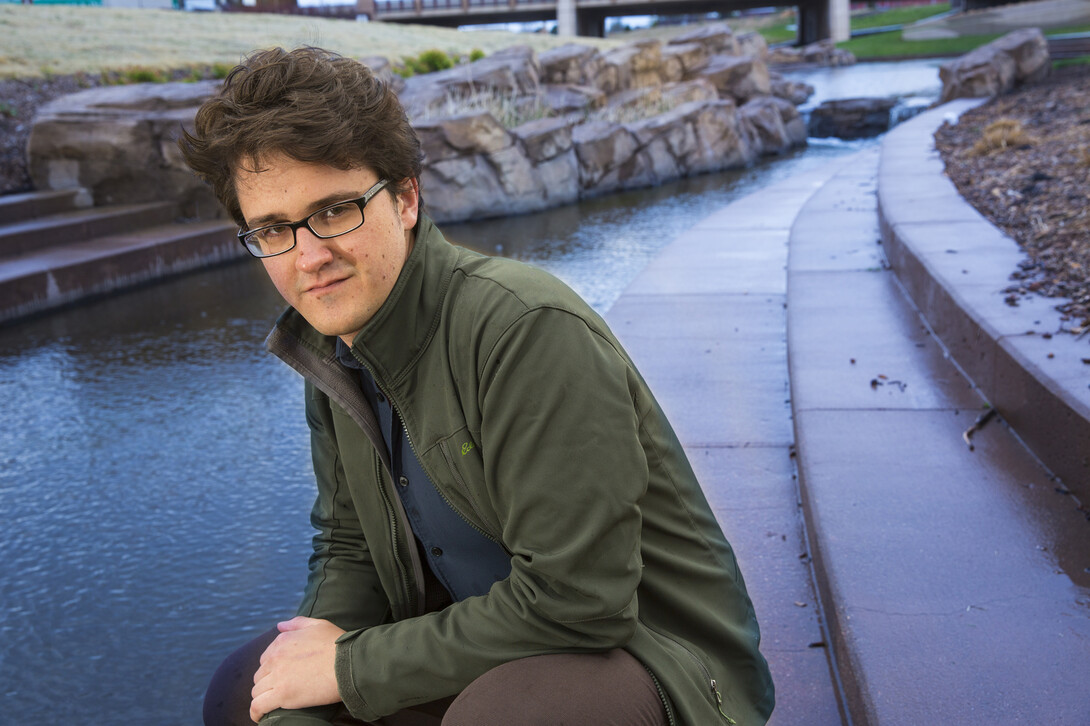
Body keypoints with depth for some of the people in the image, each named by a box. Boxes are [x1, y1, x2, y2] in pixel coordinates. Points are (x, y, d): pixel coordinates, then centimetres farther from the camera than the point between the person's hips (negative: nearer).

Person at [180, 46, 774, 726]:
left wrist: (353, 666, -19)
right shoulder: (330, 349, 0)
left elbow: (573, 604, -29)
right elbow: (349, 549, 8)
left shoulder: (530, 329, -28)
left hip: (649, 654, -7)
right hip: (486, 649, 7)